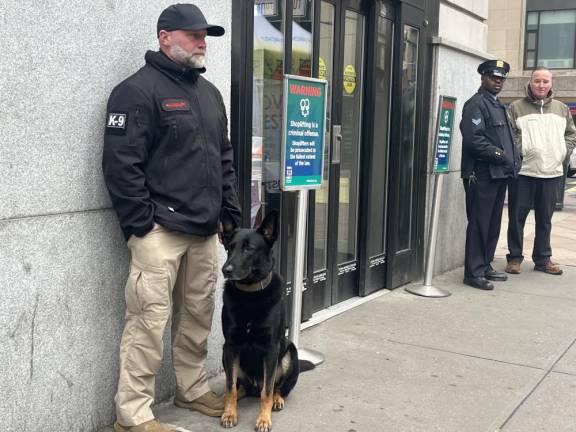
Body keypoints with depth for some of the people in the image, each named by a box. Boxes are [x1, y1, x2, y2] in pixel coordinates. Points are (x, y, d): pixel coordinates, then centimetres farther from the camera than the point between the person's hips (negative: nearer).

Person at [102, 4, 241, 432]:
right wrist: (142, 226, -14)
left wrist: (231, 211, 14)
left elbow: (225, 158, 22)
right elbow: (121, 163, -13)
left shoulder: (210, 92, 18)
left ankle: (193, 389, 31)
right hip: (161, 230, -7)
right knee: (149, 320, -5)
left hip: (206, 231, 8)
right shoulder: (139, 90, -7)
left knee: (198, 315, 14)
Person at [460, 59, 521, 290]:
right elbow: (473, 139, -19)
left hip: (500, 175, 9)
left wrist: (514, 159, 10)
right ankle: (474, 273, 1)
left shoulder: (498, 106, 22)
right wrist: (499, 154, -17)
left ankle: (485, 266, 24)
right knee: (479, 224, -5)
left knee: (493, 224, 14)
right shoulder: (476, 104, -8)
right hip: (482, 174, -9)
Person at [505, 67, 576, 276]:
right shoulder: (516, 107, 1)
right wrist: (520, 151, -15)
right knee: (517, 217, 1)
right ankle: (514, 258, 11)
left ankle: (543, 258, 21)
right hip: (523, 172, -3)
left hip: (552, 172, 4)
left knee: (545, 219, 11)